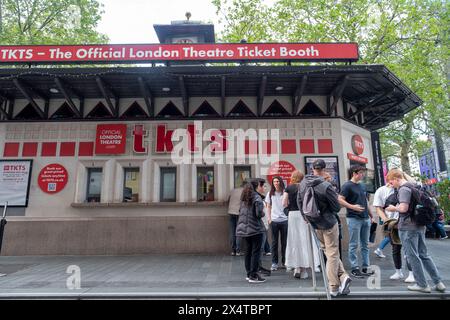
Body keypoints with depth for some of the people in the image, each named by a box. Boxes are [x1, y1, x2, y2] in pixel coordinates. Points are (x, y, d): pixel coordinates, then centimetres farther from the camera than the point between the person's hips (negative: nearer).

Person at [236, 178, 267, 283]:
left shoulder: (245, 197, 11)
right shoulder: (257, 198, -14)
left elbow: (240, 211, 16)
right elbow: (259, 213, -21)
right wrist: (263, 213, -1)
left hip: (244, 228, 8)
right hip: (255, 228, -8)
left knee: (248, 251, 16)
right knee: (256, 252, 1)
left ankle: (249, 274, 25)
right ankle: (253, 276, 5)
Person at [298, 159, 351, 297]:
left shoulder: (303, 184, -4)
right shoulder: (326, 186, -22)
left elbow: (299, 202, 6)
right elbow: (337, 208, -15)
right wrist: (335, 196, 4)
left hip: (315, 224, 5)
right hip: (329, 223, -5)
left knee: (329, 251, 18)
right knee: (332, 254, 6)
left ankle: (342, 276, 11)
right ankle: (334, 287, 12)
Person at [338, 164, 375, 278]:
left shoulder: (362, 186, 14)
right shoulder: (347, 185, -9)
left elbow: (366, 201, 21)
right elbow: (340, 200, -16)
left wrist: (371, 215, 20)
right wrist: (353, 207, -24)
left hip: (365, 218, 8)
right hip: (354, 218, -8)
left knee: (365, 244, 12)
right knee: (353, 245, 0)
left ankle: (365, 267, 22)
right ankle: (355, 269, 7)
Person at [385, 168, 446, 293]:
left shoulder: (404, 189, -16)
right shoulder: (413, 186, 13)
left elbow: (403, 208, -23)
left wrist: (394, 208, -8)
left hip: (408, 227, -9)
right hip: (420, 226, 9)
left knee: (412, 257, 3)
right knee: (424, 255, 17)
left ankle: (422, 285, 12)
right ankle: (438, 283, 19)